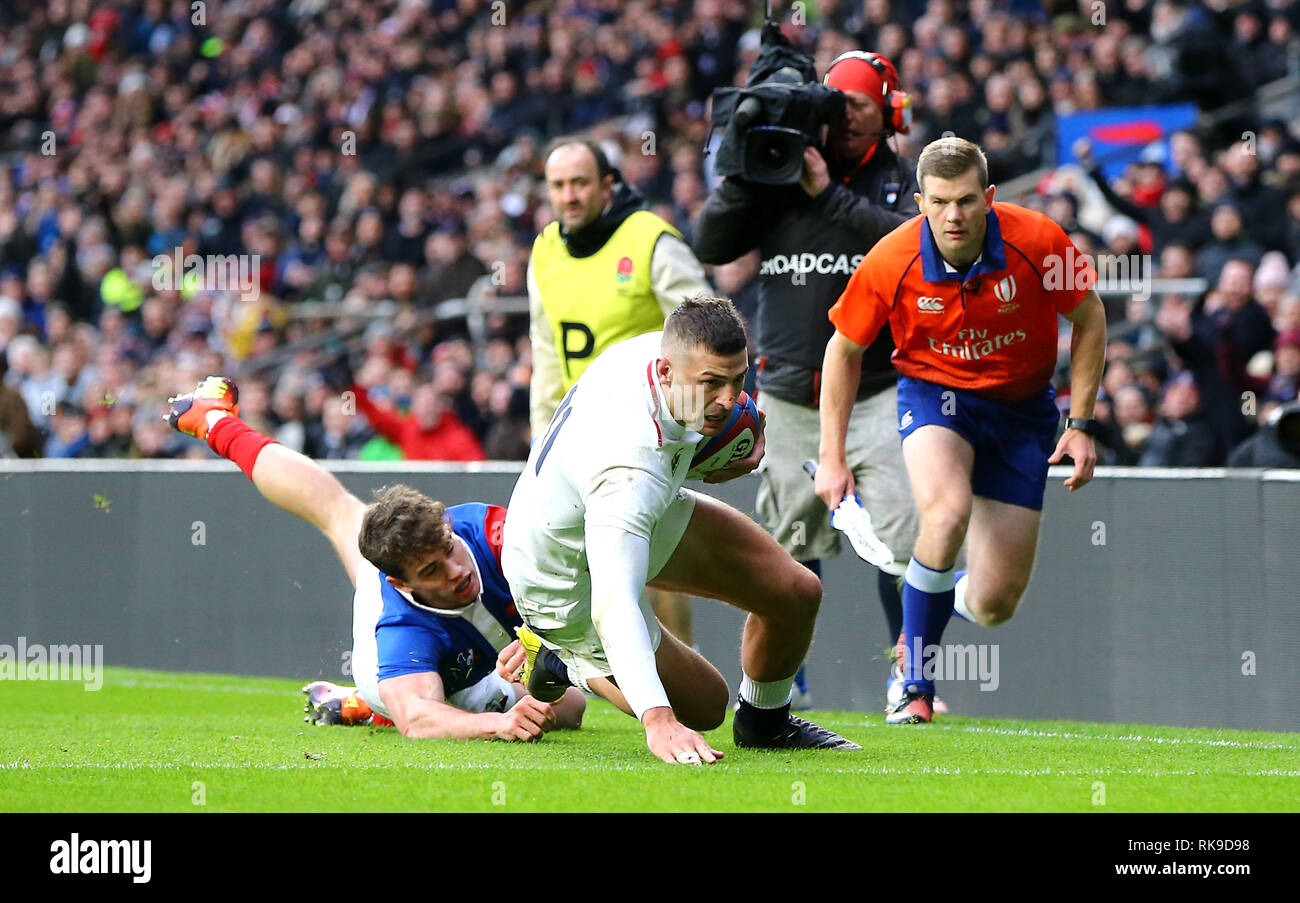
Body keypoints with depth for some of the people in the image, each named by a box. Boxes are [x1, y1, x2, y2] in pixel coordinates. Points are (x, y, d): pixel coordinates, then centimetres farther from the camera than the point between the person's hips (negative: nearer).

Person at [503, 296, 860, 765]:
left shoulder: (662, 345, -23)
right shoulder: (631, 470, -47)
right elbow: (613, 607, -53)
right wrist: (659, 721, -63)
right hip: (568, 582, -8)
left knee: (796, 591, 2)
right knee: (704, 705, 2)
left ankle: (764, 723, 30)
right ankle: (563, 660, 22)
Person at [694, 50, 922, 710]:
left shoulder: (902, 184, 1)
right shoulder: (780, 178, 7)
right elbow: (711, 244, 2)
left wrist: (829, 195, -20)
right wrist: (747, 172, -11)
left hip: (877, 390, -3)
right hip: (790, 398, 3)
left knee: (901, 537, -12)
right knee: (790, 539, 8)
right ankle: (782, 674, 21)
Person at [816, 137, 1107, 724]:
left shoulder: (1037, 242, -20)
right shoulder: (891, 263, -19)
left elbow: (1088, 318, -3)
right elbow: (844, 348, -2)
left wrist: (1081, 424, -6)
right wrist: (832, 458, -4)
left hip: (1022, 408, 1)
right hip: (934, 392, -1)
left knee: (993, 606, -4)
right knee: (947, 511, -36)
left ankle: (929, 613, 36)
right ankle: (914, 682, -17)